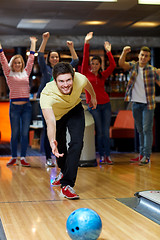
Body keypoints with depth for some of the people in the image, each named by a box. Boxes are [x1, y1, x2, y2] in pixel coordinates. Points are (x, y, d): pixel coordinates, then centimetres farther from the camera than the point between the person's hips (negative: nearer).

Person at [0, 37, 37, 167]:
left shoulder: (26, 72, 11)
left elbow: (31, 59, 18)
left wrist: (33, 43, 23)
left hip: (26, 106, 2)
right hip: (14, 106, -2)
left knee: (25, 133, 1)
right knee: (15, 133, 4)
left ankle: (23, 158, 6)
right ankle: (14, 157, 13)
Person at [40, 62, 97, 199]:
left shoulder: (80, 79, -34)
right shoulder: (46, 95, -43)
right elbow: (50, 121, -56)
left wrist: (93, 97, 13)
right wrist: (52, 141, -75)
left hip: (75, 110, 1)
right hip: (57, 115, -1)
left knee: (77, 143, -19)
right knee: (60, 148, 11)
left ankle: (67, 184, -15)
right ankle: (64, 171, 45)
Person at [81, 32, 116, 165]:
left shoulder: (103, 75, 9)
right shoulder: (86, 73, 3)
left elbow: (113, 65, -2)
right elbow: (84, 59, -6)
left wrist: (108, 51, -8)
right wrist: (86, 43, -13)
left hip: (105, 105, 2)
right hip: (93, 106, -2)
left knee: (106, 131, 1)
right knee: (99, 132, 0)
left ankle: (108, 155, 5)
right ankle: (101, 156, 7)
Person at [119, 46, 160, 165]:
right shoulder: (133, 66, 4)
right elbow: (121, 63, -14)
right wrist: (124, 52, -30)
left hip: (148, 104, -3)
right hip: (136, 103, 4)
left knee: (147, 129, -7)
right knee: (140, 130, 11)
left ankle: (147, 156, -6)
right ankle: (141, 154, 19)